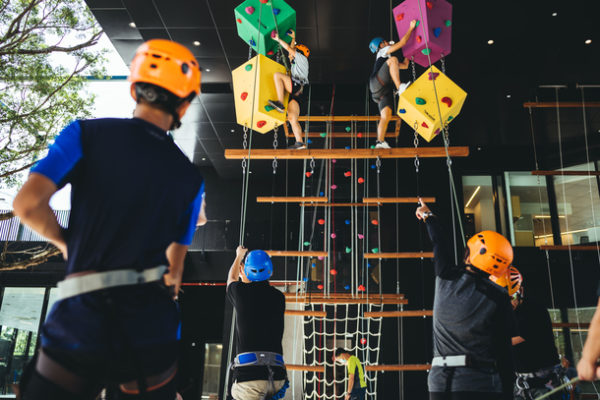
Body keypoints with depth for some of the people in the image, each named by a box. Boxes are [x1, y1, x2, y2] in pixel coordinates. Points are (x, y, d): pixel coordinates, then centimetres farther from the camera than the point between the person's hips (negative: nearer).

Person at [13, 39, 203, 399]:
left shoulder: (87, 134, -4)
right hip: (152, 328, 3)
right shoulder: (191, 178, 4)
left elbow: (27, 204, -13)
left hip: (80, 324, -2)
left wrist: (64, 240, 7)